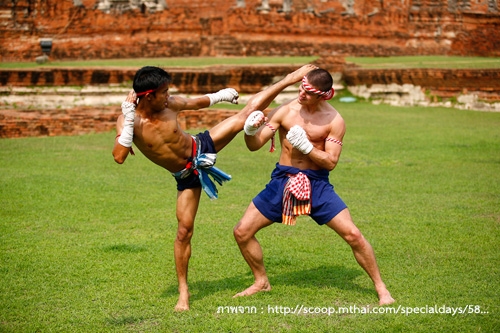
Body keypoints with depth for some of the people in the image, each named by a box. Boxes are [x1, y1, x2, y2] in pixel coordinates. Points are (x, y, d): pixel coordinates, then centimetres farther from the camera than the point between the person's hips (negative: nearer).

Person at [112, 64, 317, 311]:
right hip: (186, 175, -2)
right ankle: (183, 292, 11)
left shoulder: (169, 104, -13)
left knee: (248, 113, -7)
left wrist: (219, 96, 23)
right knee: (184, 230, -3)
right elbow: (119, 157, -36)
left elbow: (194, 103, 9)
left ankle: (290, 79, 8)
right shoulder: (127, 120, -22)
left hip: (202, 147, 2)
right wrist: (129, 120, -42)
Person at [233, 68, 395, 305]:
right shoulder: (285, 111, -6)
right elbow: (255, 145, -5)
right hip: (283, 180, 2)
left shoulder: (334, 121, -9)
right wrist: (250, 131, -27)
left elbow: (331, 162, -11)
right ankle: (261, 282, 22)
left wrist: (306, 146, -25)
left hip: (316, 183, -2)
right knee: (242, 232, -2)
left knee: (353, 235, -10)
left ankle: (380, 287, 10)